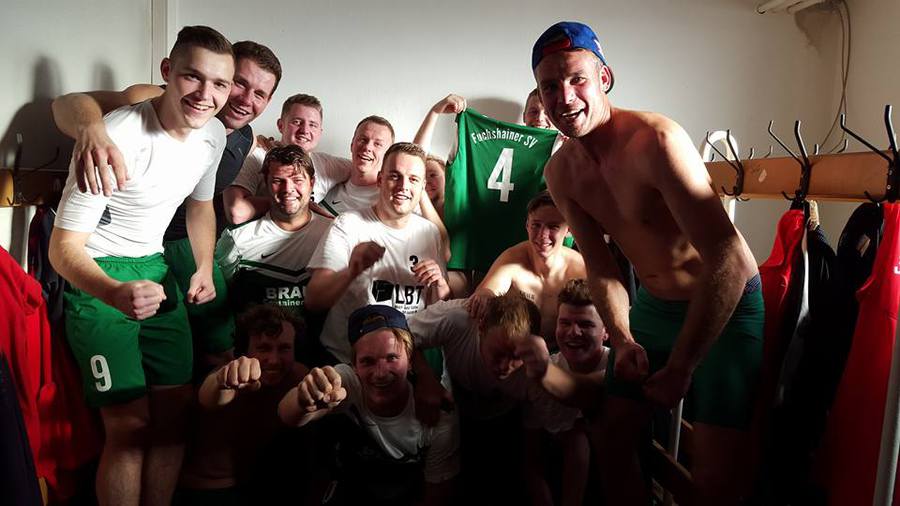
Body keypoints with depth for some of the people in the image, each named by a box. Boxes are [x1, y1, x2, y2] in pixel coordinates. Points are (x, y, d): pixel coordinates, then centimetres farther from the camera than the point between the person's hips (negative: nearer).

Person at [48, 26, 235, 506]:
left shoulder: (213, 134, -3)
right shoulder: (116, 138, -25)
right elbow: (64, 245, -23)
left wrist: (204, 268, 2)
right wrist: (116, 294, -42)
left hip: (154, 267, 7)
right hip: (96, 275, -6)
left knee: (177, 406, 7)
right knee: (131, 422, -11)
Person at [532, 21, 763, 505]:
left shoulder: (654, 140, -27)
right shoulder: (560, 172, -4)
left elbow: (728, 262, -29)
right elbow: (600, 267, 3)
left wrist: (681, 367, -23)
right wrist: (622, 339, -13)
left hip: (727, 307, -6)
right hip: (652, 306, 6)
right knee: (614, 441, 12)